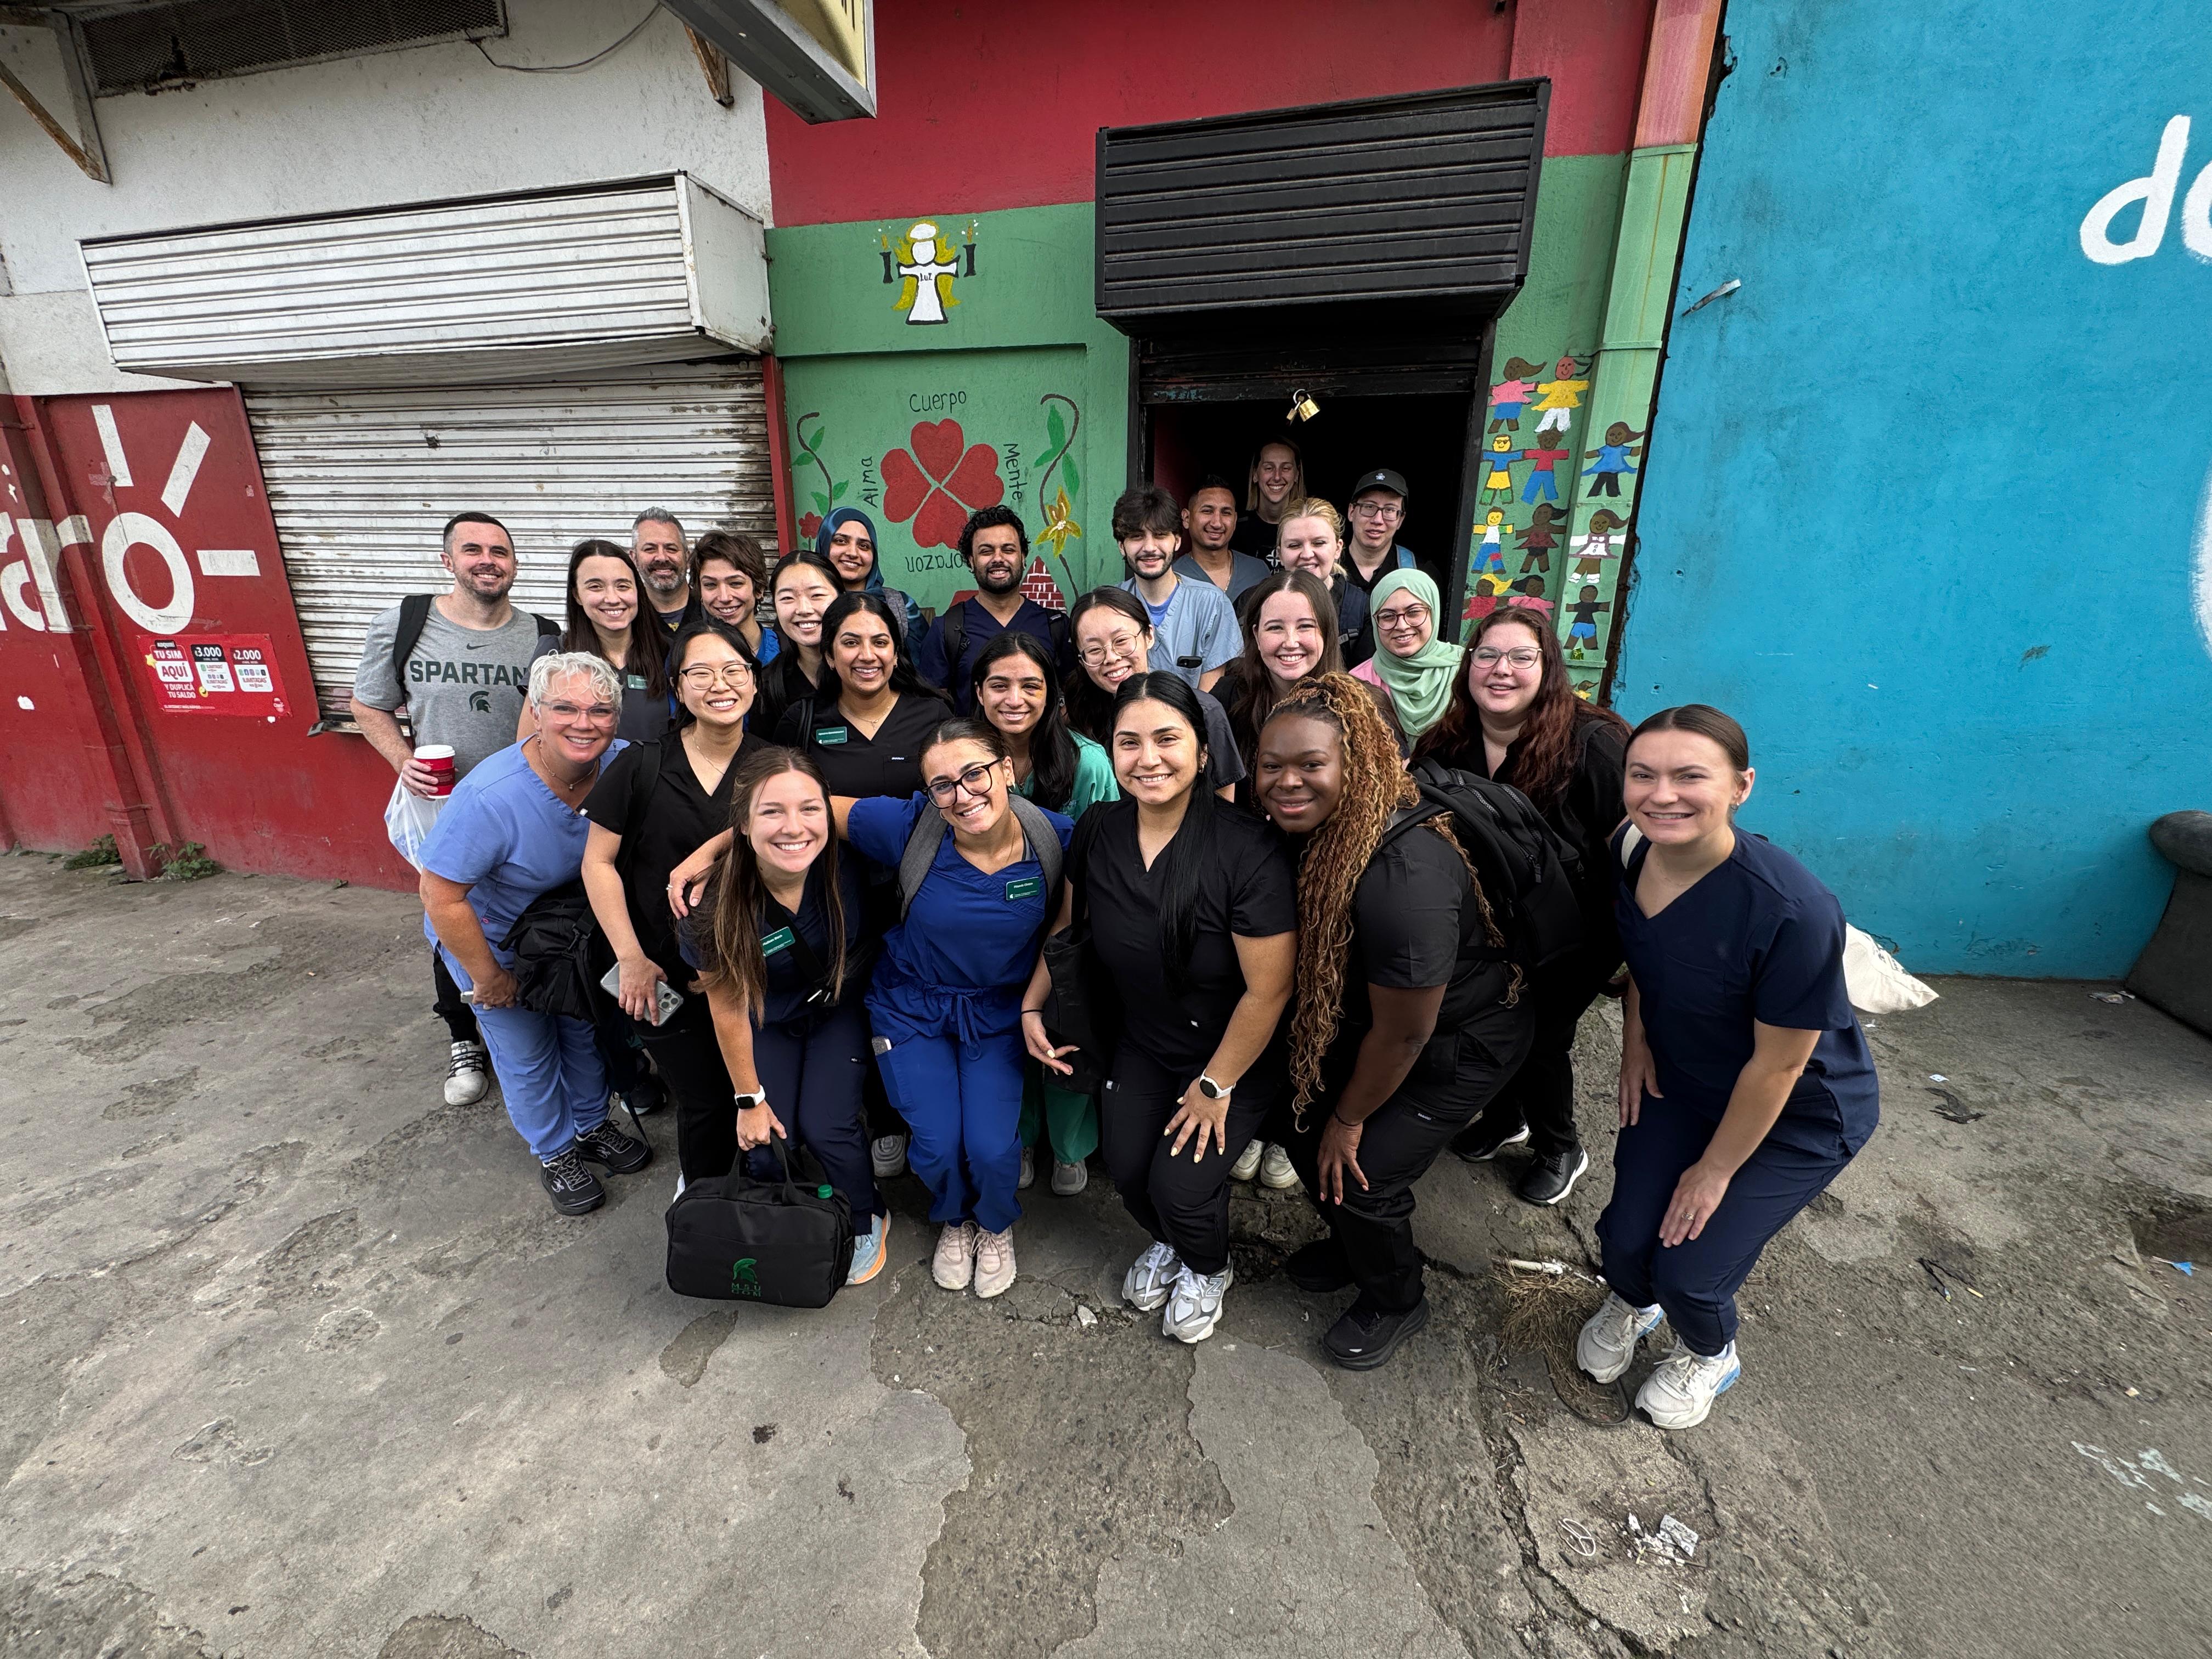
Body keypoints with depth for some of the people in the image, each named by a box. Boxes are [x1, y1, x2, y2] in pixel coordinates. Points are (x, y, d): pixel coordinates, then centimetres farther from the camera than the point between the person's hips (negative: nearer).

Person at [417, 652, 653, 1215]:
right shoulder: (489, 797, -37)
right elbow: (441, 898, -28)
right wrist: (489, 978, -18)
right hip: (492, 938, -4)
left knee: (584, 1029, 21)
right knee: (526, 1052, 12)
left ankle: (591, 1127, 46)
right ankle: (555, 1153, 37)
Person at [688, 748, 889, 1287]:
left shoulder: (844, 859, -32)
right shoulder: (721, 902, -31)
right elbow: (728, 1007, -16)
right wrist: (749, 1099, -5)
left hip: (840, 1006, 0)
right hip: (769, 1019, 0)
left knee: (827, 1127, -11)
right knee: (768, 1147, -4)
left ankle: (866, 1224, 21)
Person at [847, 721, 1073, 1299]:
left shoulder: (1056, 837, -20)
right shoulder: (910, 825, -23)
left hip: (997, 1012, 0)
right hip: (912, 1008, 0)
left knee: (993, 1150, -8)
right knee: (938, 1147, -2)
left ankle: (996, 1225, 32)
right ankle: (954, 1220, 39)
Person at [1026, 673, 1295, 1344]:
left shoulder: (1248, 850, -30)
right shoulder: (1099, 832, -13)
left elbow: (1267, 989, -23)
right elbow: (1068, 923, 7)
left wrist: (1215, 1085, -13)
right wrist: (1032, 1005, 2)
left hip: (1233, 1055, -4)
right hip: (1142, 1043, 4)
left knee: (1180, 1185, -9)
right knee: (1127, 1170, -1)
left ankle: (1209, 1271, 30)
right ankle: (1167, 1244, 38)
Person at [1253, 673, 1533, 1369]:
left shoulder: (1405, 876, -38)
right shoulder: (1314, 830, -14)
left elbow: (1403, 1034, -26)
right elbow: (1314, 957, 2)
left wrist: (1349, 1121, -9)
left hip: (1463, 1043, -7)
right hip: (1368, 1019, 7)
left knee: (1361, 1174, -4)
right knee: (1303, 1126, 10)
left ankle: (1395, 1302, 30)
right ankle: (1352, 1247, 42)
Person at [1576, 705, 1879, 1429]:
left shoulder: (1793, 911, -35)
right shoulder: (1629, 854, -17)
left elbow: (1777, 1066, -23)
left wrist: (1715, 1171, -12)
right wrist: (1635, 1038, 1)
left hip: (1799, 1117, -4)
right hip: (1681, 1079, 5)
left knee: (1689, 1268, -3)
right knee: (1625, 1236, 0)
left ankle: (1709, 1354, 36)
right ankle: (1632, 1302, 39)